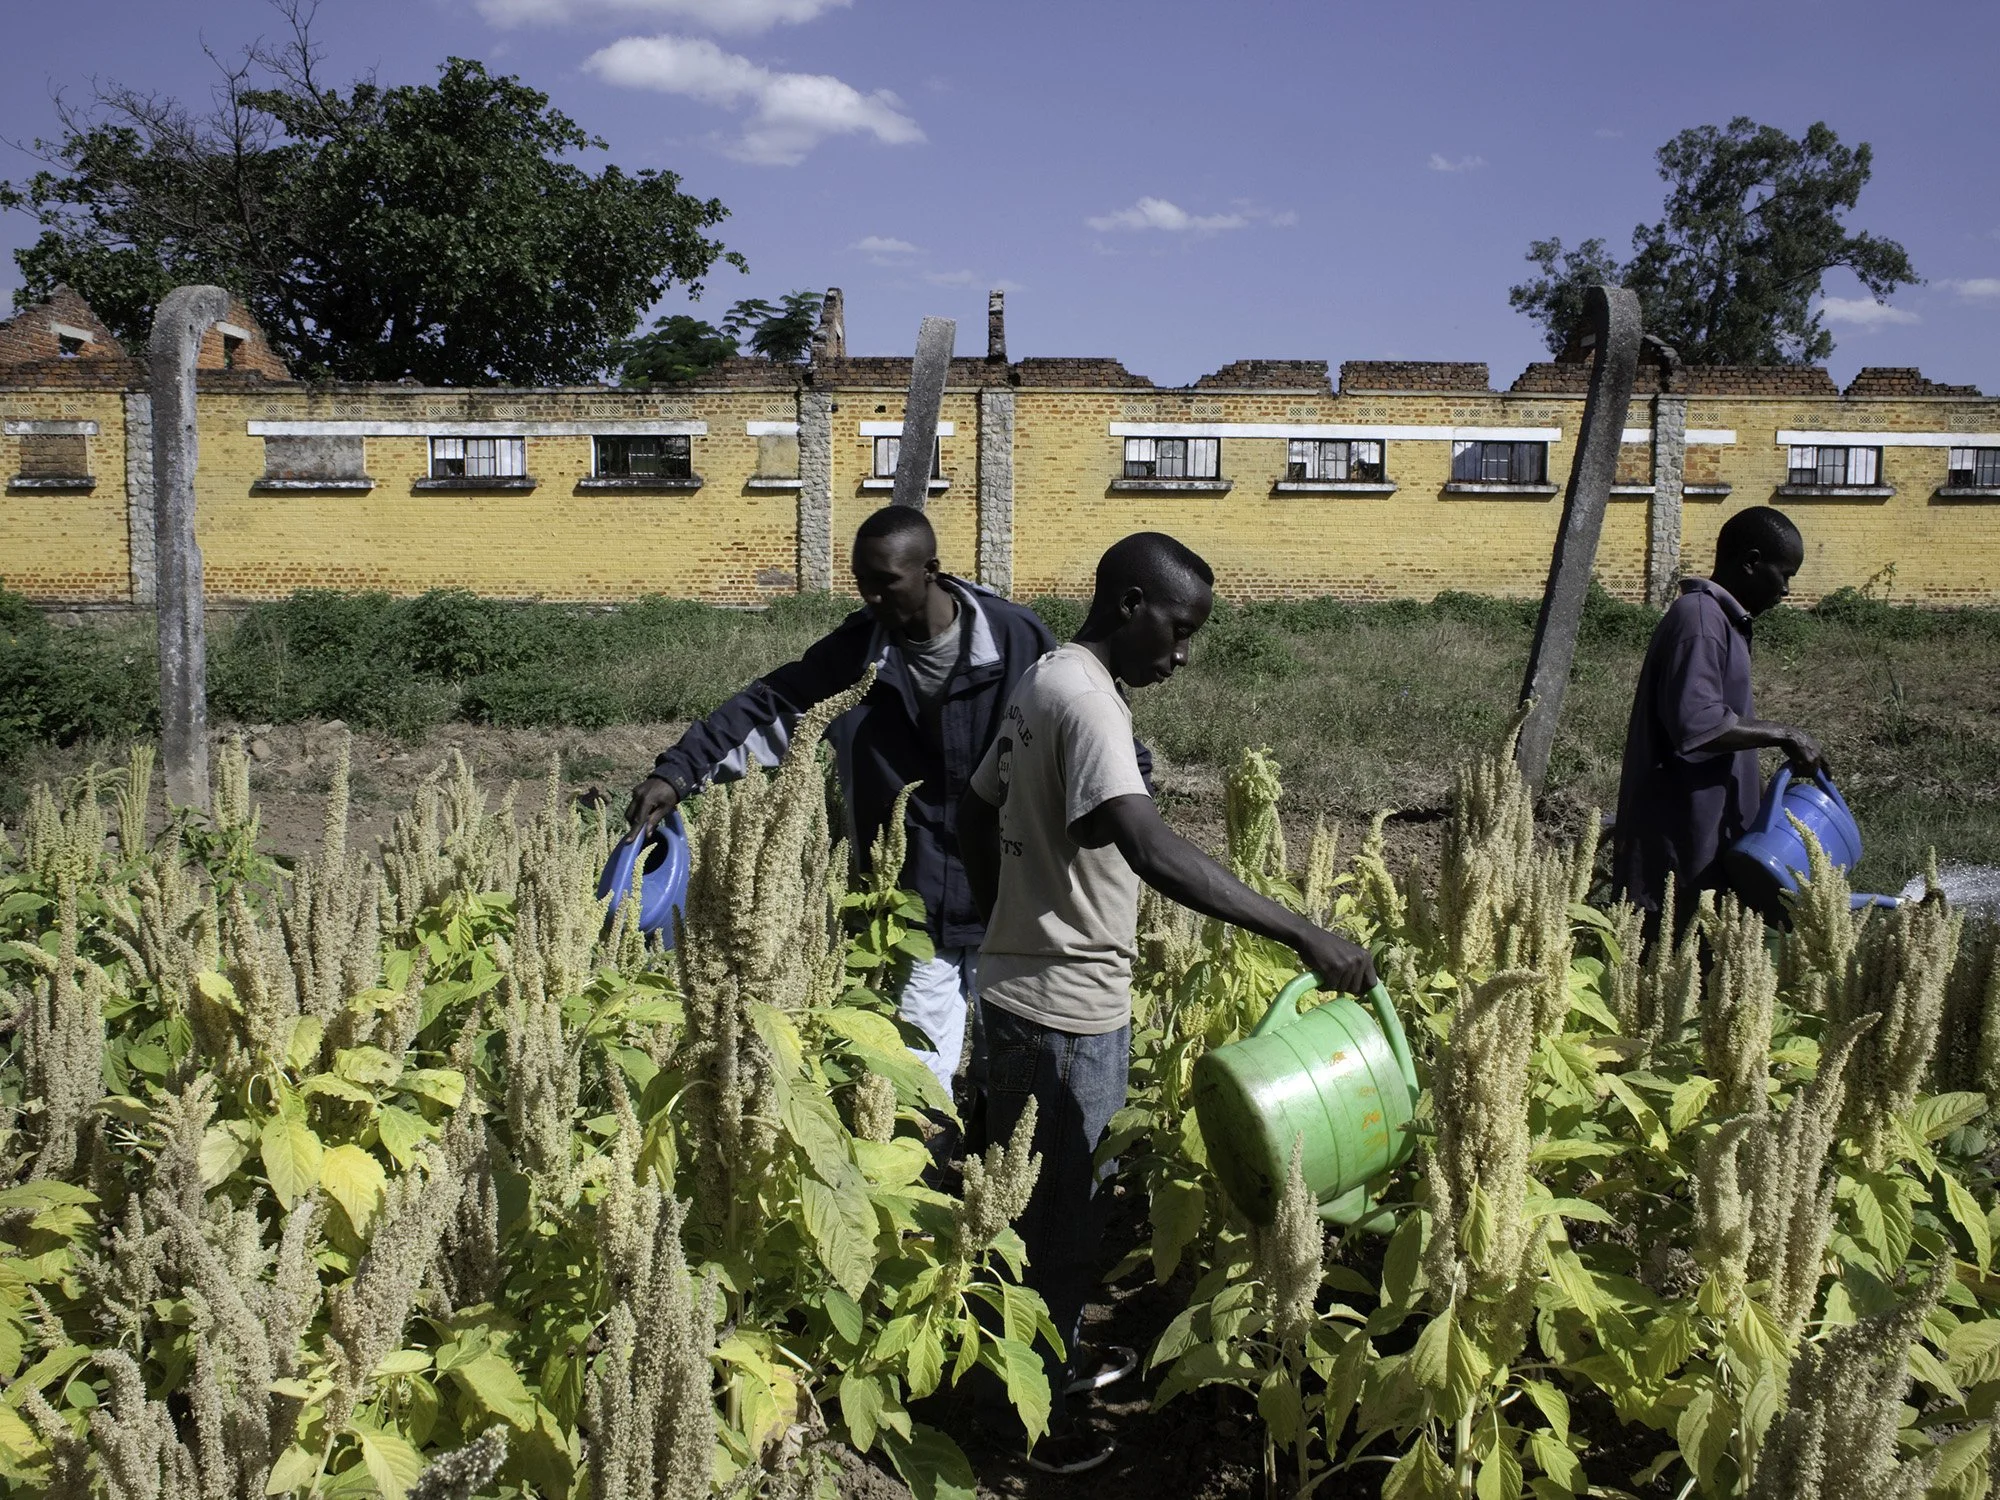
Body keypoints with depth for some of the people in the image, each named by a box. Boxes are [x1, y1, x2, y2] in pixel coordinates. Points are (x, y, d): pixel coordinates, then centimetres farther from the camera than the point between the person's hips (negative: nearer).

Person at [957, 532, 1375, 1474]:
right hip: (1066, 1011, -10)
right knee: (1056, 1222, 5)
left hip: (1021, 987, 10)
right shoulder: (1086, 698, -22)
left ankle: (1048, 1369, 39)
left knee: (1038, 1210, 22)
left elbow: (975, 814, 19)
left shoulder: (1044, 681, 9)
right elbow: (1151, 849, -36)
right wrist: (1304, 936, -36)